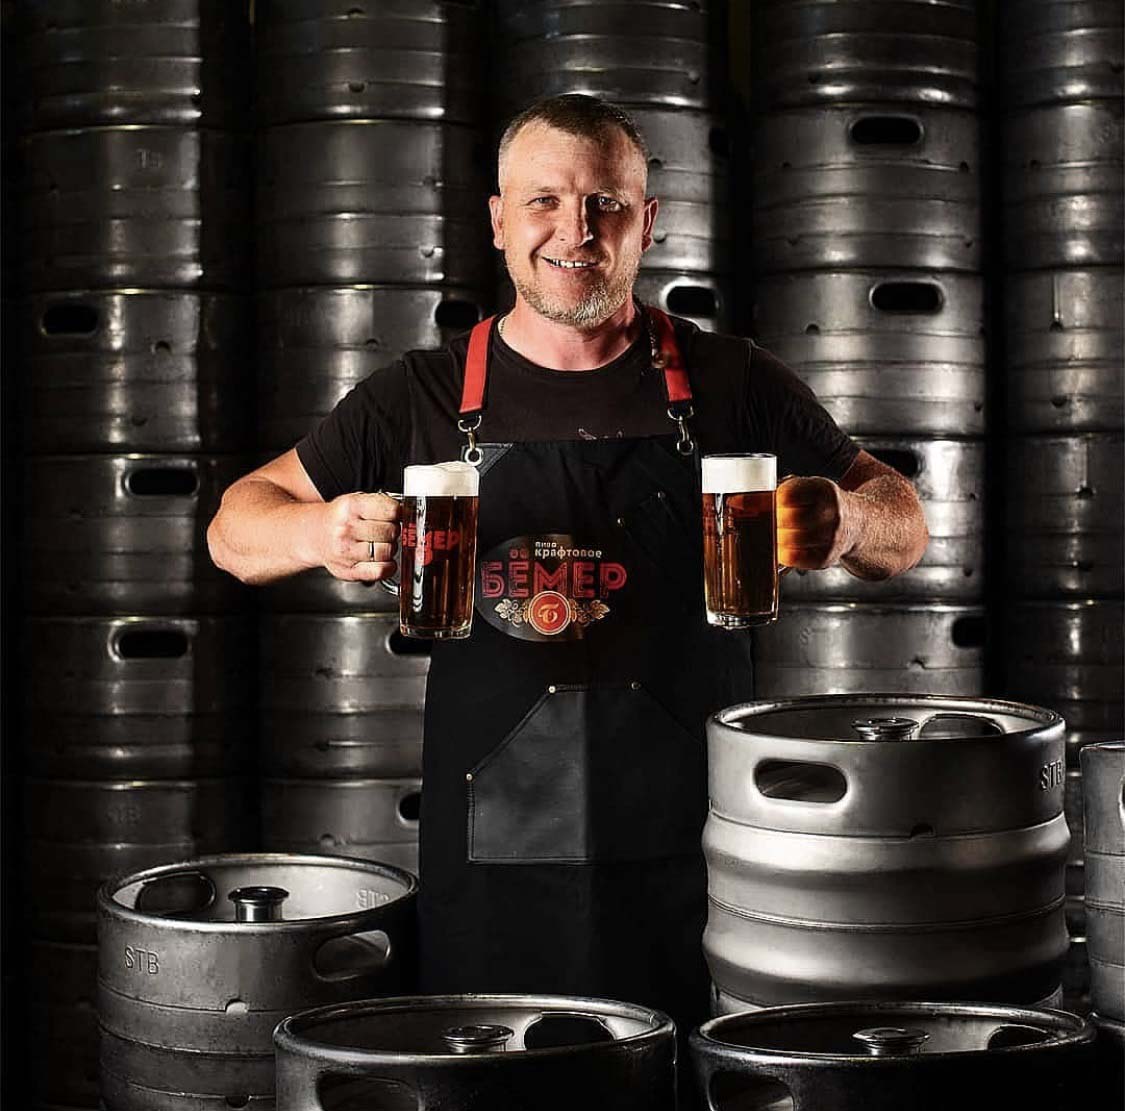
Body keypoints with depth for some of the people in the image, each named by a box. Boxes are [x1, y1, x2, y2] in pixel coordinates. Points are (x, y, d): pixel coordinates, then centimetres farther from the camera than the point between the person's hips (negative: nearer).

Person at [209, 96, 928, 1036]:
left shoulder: (731, 384, 3)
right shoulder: (424, 399, 5)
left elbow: (904, 528, 8)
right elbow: (236, 527, 8)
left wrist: (846, 519, -16)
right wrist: (320, 531, -15)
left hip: (695, 859, 0)